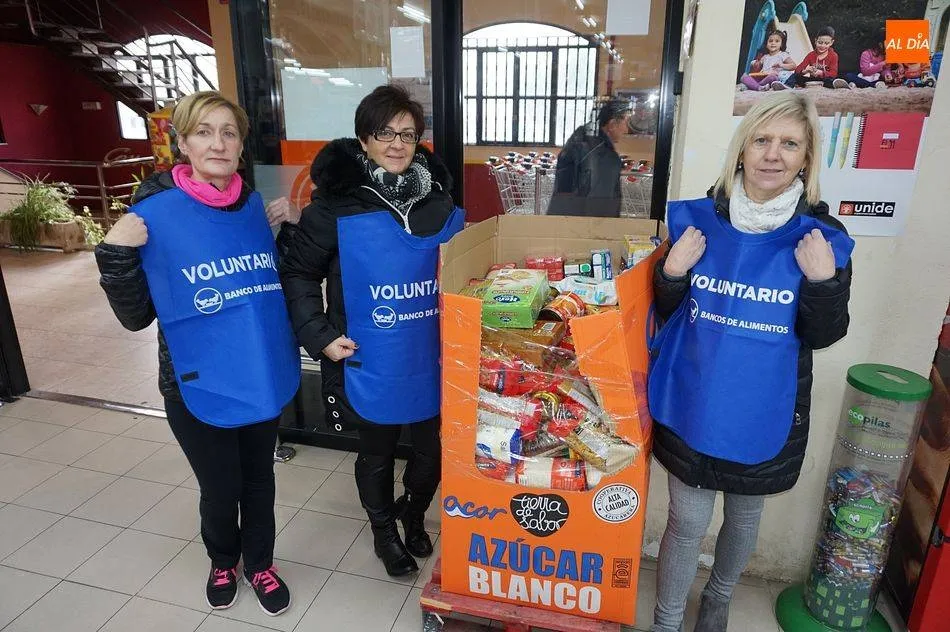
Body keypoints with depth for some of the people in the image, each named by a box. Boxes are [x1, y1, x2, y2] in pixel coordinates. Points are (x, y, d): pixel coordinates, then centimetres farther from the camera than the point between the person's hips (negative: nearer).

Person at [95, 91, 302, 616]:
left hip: (264, 379, 4)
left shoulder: (254, 205, 0)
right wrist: (116, 255, -24)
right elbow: (136, 316, -9)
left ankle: (259, 563, 45)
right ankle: (223, 561, 47)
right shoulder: (154, 213, -14)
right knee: (220, 489, 15)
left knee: (259, 480, 19)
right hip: (200, 387, -3)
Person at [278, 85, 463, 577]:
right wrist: (319, 335, -11)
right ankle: (384, 531, 46)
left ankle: (413, 512, 49)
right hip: (369, 363, -2)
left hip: (430, 359, 3)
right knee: (377, 452, 18)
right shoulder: (336, 204, -11)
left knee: (431, 448, 16)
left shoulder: (440, 202, 0)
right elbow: (297, 273, -3)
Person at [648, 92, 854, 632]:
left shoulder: (821, 236, -8)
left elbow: (822, 335, -5)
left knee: (745, 514, 21)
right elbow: (665, 313, 0)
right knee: (688, 521, 9)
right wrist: (672, 272, -20)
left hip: (765, 411, 1)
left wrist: (824, 278, -22)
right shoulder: (695, 220, -8)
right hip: (692, 403, -1)